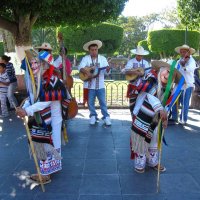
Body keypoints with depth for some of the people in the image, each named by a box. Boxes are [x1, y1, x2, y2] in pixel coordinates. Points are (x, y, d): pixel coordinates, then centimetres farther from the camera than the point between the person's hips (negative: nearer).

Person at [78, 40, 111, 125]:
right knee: (90, 102, 8)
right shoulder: (85, 58, 1)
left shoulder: (102, 58, 5)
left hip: (100, 85, 0)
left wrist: (107, 69, -25)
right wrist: (87, 72, -28)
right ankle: (93, 116, 24)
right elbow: (80, 68, -11)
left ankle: (106, 117, 14)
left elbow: (106, 70, -2)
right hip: (89, 85, 0)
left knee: (103, 102, 3)